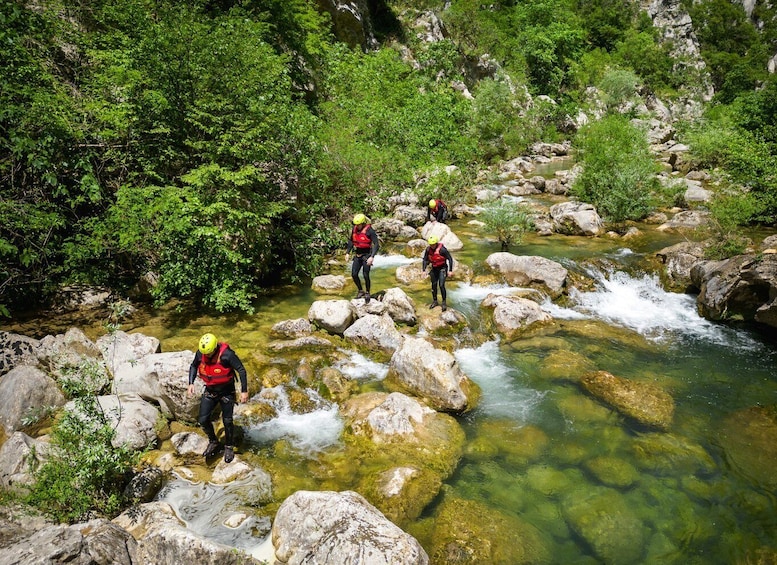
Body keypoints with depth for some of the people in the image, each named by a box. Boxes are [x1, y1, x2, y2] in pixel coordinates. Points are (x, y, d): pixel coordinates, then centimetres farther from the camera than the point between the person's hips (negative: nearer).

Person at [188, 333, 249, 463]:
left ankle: (229, 447, 23)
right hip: (210, 391, 4)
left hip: (226, 391, -4)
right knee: (203, 420, 2)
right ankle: (214, 442, 27)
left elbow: (241, 370, -20)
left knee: (227, 421, 1)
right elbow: (193, 366, 9)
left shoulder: (226, 354, -27)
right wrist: (191, 383, -3)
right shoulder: (200, 353, -12)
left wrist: (244, 391, -20)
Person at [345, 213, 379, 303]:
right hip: (357, 255, 6)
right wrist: (347, 253, 9)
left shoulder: (369, 230, -17)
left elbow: (376, 244, -19)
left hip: (366, 255, -5)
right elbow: (351, 241, 15)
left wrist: (372, 257, -28)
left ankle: (367, 293, 14)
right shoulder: (354, 229, 1)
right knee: (354, 274, 0)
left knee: (366, 275, -6)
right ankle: (360, 291, 19)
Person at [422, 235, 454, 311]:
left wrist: (450, 270, -17)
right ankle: (435, 301, 26)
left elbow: (450, 259, -16)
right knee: (434, 285, 10)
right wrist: (424, 270, -10)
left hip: (442, 268, -5)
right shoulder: (428, 250, -8)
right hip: (434, 269, 5)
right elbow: (425, 260, 1)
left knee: (441, 285, -13)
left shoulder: (442, 249, -23)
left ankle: (444, 303, -1)